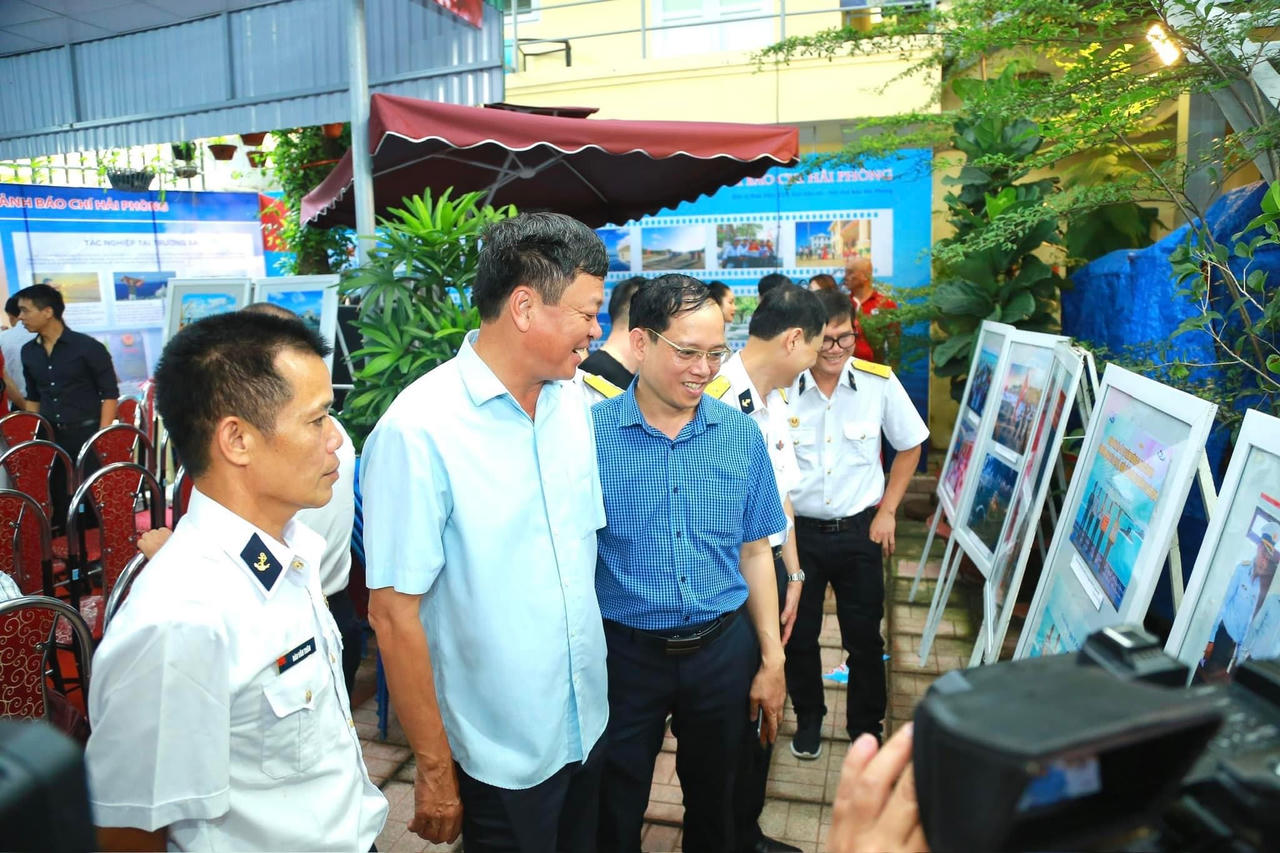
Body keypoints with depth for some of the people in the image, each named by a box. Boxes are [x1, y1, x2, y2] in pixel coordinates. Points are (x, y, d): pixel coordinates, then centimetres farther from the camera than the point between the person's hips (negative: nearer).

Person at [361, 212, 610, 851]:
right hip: (500, 756, -6)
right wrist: (434, 768, -12)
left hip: (589, 724, 6)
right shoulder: (418, 431, -23)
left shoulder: (574, 399, -2)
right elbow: (394, 612, -19)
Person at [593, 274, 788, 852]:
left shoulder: (741, 435, -2)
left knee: (714, 800, 23)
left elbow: (754, 552, 4)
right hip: (625, 652, -2)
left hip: (723, 648, 3)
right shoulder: (590, 435, -12)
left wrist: (771, 661, 5)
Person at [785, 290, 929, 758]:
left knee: (865, 640, 11)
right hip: (797, 531, 0)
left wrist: (887, 511, 2)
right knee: (798, 636, 13)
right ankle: (808, 719, 38)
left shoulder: (880, 382, -8)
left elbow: (909, 446, 6)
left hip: (859, 531, 0)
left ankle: (866, 728, 33)